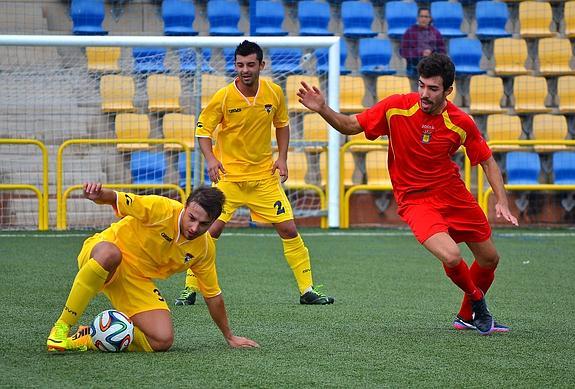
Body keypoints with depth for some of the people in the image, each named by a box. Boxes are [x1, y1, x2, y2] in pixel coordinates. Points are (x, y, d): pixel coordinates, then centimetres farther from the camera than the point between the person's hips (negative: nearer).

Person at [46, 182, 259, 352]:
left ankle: (91, 337, 0)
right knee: (110, 253, -44)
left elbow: (213, 296, 8)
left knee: (163, 341, -18)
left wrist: (230, 337, 13)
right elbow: (116, 200, -23)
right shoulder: (162, 209, -22)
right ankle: (62, 327, -34)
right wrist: (99, 194, -47)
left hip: (137, 280, 5)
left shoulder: (205, 248, -5)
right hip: (98, 255, -5)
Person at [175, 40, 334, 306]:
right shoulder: (223, 97, -12)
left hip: (265, 175, 3)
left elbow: (282, 125, 13)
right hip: (229, 175, -2)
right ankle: (190, 289, 3)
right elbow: (203, 129, -4)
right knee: (211, 230, -10)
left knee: (288, 229, 0)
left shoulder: (274, 93, -4)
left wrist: (282, 157, 1)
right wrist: (210, 158, -21)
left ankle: (307, 290, 10)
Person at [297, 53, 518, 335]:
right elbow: (349, 126, -4)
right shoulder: (396, 107, -15)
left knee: (490, 260, 11)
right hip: (414, 200, -3)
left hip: (453, 193, 4)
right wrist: (323, 109, -21)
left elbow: (488, 162, 1)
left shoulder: (461, 123, -11)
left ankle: (468, 317, 39)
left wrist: (502, 203, -11)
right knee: (451, 256, -27)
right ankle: (476, 299, 7)